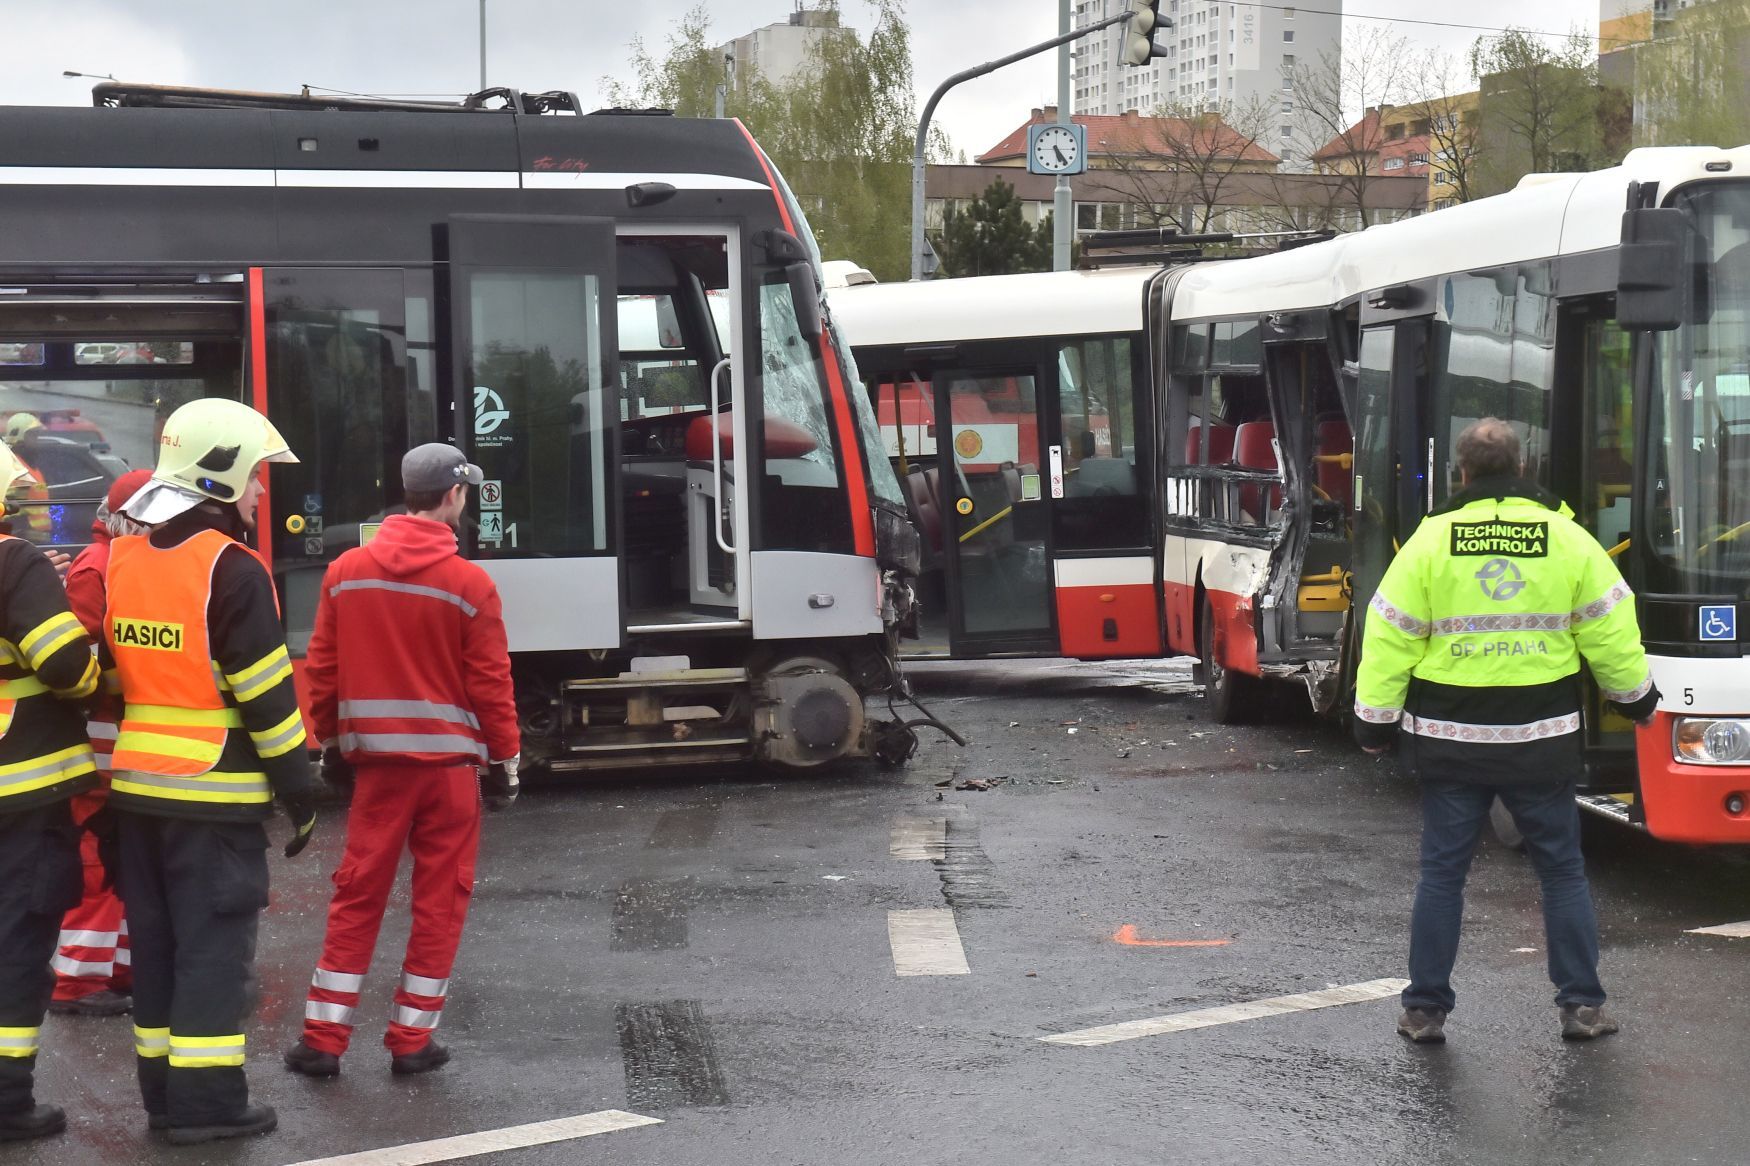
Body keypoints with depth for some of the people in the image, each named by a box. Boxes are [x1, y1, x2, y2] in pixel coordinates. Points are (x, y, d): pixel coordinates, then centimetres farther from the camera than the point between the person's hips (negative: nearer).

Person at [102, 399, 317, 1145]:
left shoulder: (124, 560, 10)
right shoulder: (229, 569, -15)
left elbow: (118, 670, 15)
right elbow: (265, 694, -15)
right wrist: (298, 788, -8)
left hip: (137, 782, 8)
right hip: (213, 792, -7)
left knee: (156, 938, 13)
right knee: (213, 942, -2)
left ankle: (164, 1089, 19)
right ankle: (205, 1102, 0)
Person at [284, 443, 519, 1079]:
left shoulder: (346, 572, 1)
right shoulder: (470, 584, -9)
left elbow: (321, 670, 4)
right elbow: (490, 684, -6)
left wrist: (331, 743, 16)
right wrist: (505, 760, 4)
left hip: (376, 760, 3)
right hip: (450, 761, -3)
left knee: (357, 897, 9)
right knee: (439, 901, 7)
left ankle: (322, 1038, 9)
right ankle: (411, 1040, 11)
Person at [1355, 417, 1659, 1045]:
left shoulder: (1430, 541, -5)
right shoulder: (1569, 540, -1)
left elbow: (1389, 639, -4)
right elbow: (1610, 630, 5)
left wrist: (1375, 721, 6)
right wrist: (1637, 697, 21)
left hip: (1450, 737, -1)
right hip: (1543, 738, 1)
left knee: (1442, 870, 7)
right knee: (1562, 869, 12)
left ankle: (1425, 1010, 11)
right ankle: (1582, 1005, 13)